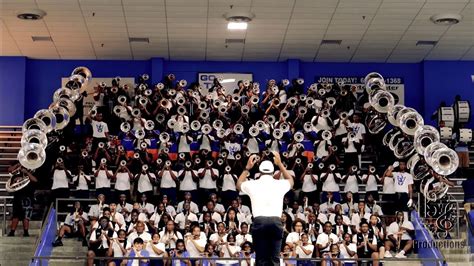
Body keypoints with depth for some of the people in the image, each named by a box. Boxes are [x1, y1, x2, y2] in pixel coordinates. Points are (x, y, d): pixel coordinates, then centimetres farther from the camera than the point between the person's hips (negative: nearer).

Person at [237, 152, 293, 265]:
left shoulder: (252, 184, 11)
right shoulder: (280, 184, 13)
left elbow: (239, 184, 35)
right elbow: (291, 181, 38)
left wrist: (247, 168, 36)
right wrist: (280, 164, 39)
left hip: (259, 222, 0)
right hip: (276, 222, 0)